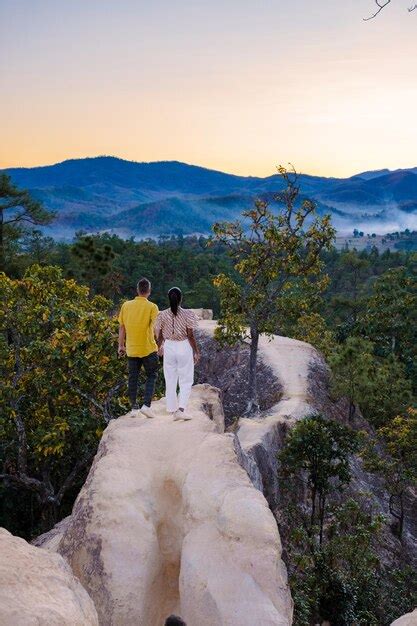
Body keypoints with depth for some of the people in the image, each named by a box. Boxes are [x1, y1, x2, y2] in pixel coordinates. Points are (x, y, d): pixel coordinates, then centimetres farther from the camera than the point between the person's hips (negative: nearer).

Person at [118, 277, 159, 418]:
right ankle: (146, 405, -4)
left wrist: (121, 345, 15)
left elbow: (121, 327, 7)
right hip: (148, 348, -3)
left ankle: (134, 407, 16)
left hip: (131, 349, 3)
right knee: (151, 377, 8)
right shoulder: (152, 307, -8)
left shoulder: (126, 305, 3)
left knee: (133, 378, 12)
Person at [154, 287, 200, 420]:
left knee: (170, 381, 12)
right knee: (186, 381, 7)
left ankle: (173, 411, 17)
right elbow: (191, 336, -10)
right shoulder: (188, 314, -11)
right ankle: (181, 409, -6)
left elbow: (159, 336, 3)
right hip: (184, 348, -2)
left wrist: (159, 347, 23)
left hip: (169, 348, 3)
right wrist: (196, 351, 1)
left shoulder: (162, 315, -3)